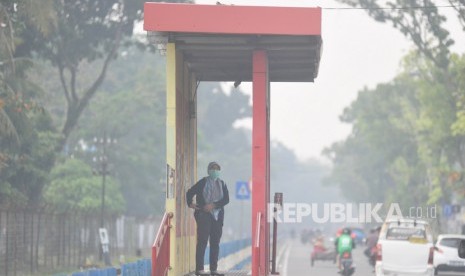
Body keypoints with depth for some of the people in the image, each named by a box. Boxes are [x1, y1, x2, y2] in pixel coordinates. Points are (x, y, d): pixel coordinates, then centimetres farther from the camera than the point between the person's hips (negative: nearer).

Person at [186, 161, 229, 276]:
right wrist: (190, 203, -5)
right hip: (204, 215, -4)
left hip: (218, 216, 4)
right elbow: (190, 192, 9)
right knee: (202, 242, -8)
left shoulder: (222, 184, 11)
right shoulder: (203, 182, 3)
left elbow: (226, 199, 0)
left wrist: (213, 205, -12)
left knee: (215, 243, 4)